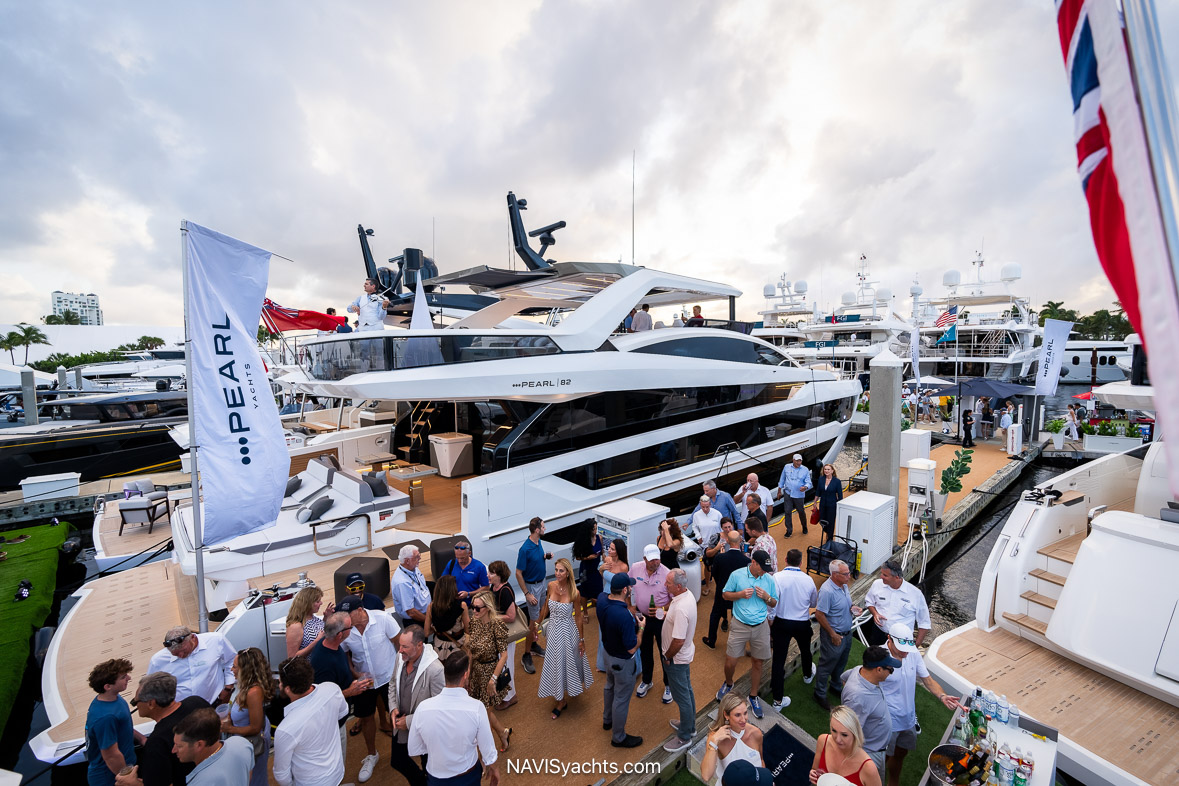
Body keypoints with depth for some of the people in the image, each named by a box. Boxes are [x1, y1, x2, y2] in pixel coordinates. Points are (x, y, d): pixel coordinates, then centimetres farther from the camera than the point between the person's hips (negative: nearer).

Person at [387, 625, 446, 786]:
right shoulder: (401, 657, -16)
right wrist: (393, 708, -6)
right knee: (397, 761, 25)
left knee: (428, 767, 18)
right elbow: (393, 682, 6)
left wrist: (409, 721, -20)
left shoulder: (435, 669, -35)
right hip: (400, 723, 6)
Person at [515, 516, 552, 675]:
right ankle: (526, 656, 13)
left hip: (541, 582, 8)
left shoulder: (538, 542, -3)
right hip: (532, 586, -8)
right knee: (533, 620, -1)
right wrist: (527, 594, -21)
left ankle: (533, 645, 37)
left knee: (536, 616, 20)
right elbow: (518, 573, -22)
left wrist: (545, 556, -5)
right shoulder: (525, 549, -28)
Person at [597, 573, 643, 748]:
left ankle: (607, 720, 56)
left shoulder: (601, 599, -19)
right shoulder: (625, 617, -41)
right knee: (621, 699, 17)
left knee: (610, 686, 32)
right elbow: (632, 648, -29)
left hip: (607, 651, 8)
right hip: (622, 661, -7)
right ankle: (618, 737, 39)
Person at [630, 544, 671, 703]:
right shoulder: (635, 569, -12)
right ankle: (646, 681, 46)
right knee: (644, 651, 22)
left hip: (661, 619, -3)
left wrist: (662, 609, -29)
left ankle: (668, 685, 37)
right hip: (642, 617, 4)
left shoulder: (667, 574, -23)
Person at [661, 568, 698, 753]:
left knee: (682, 697, 11)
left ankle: (684, 737, 30)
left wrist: (667, 656, -16)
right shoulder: (688, 595, -9)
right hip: (686, 654, 9)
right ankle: (690, 726, 46)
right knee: (687, 691, 26)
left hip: (676, 658, -9)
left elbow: (678, 641, -32)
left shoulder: (680, 609, -37)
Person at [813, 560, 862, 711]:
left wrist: (852, 609, -6)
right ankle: (820, 695, 26)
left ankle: (836, 686, 49)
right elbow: (819, 614, -26)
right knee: (827, 665, 8)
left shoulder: (843, 585, -3)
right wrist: (833, 634, -19)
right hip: (834, 636, -8)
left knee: (841, 663, 26)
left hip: (847, 633, 8)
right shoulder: (827, 591, -31)